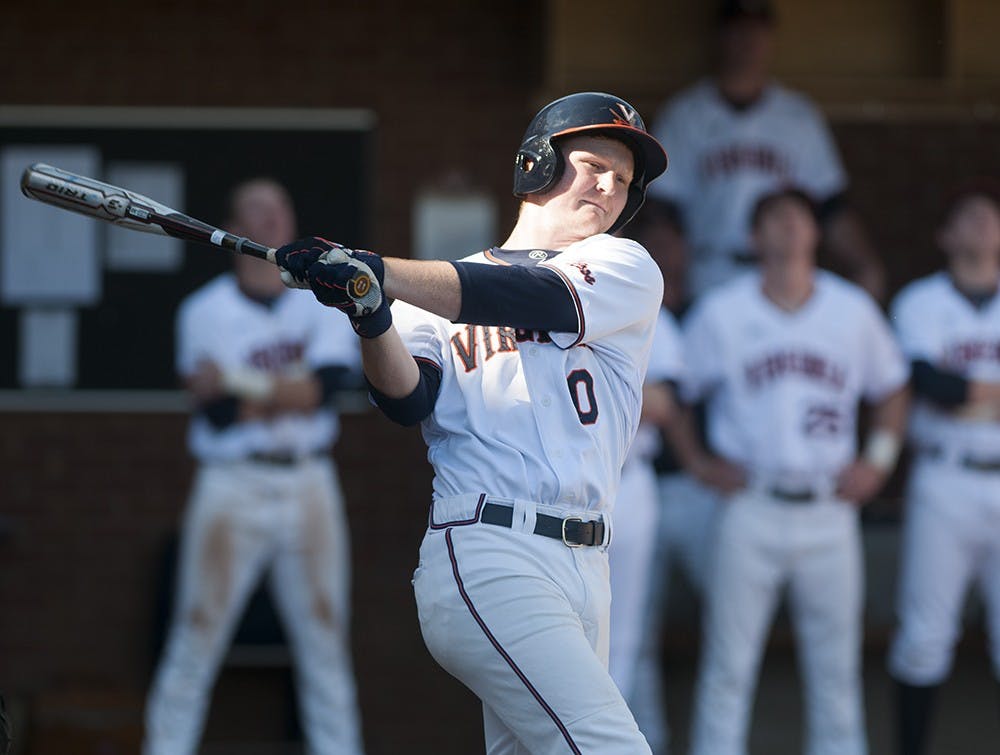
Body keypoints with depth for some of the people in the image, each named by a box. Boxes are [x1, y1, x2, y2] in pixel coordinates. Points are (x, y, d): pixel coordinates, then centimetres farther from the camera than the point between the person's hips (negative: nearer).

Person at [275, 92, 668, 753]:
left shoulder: (627, 269, 13)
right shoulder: (439, 286, 13)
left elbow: (539, 300, -7)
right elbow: (409, 399, -4)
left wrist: (378, 272, -20)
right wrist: (373, 319, -26)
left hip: (585, 569, 4)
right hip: (484, 555, -4)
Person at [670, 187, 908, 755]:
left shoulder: (854, 311, 7)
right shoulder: (721, 313, 1)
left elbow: (891, 386, 19)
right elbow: (673, 392, 9)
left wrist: (880, 458, 8)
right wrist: (697, 461, 1)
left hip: (830, 511, 2)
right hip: (751, 511, -2)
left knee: (836, 665, 5)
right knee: (729, 665, -2)